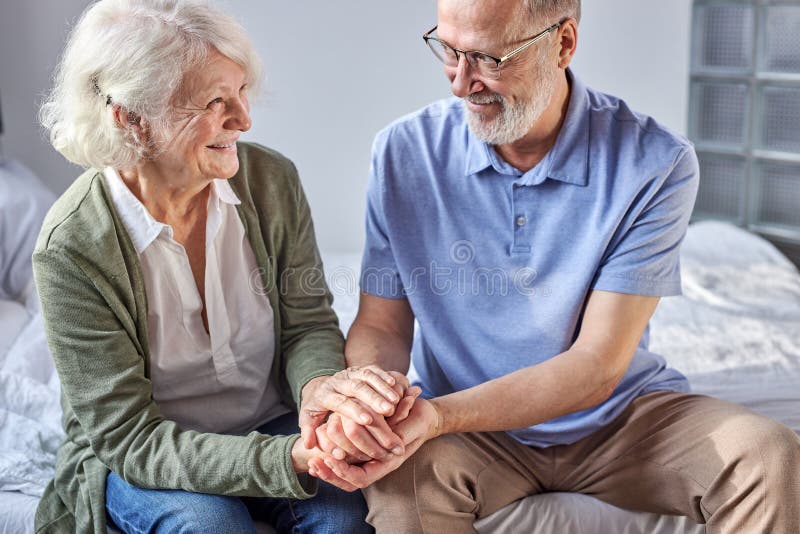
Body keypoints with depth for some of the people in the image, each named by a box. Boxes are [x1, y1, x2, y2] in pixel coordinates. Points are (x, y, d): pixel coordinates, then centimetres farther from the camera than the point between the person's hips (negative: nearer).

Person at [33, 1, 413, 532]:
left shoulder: (272, 180, -10)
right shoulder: (70, 249, -22)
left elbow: (308, 320, -4)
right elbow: (127, 436, -22)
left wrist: (320, 384, -31)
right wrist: (287, 459, -35)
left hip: (271, 422, 3)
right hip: (134, 459, -2)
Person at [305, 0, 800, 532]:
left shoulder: (655, 163, -17)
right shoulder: (405, 152, -9)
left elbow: (596, 367, -20)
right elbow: (381, 327, -3)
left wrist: (436, 416, -33)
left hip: (622, 414, 1)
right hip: (471, 429, 0)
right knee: (399, 481, -33)